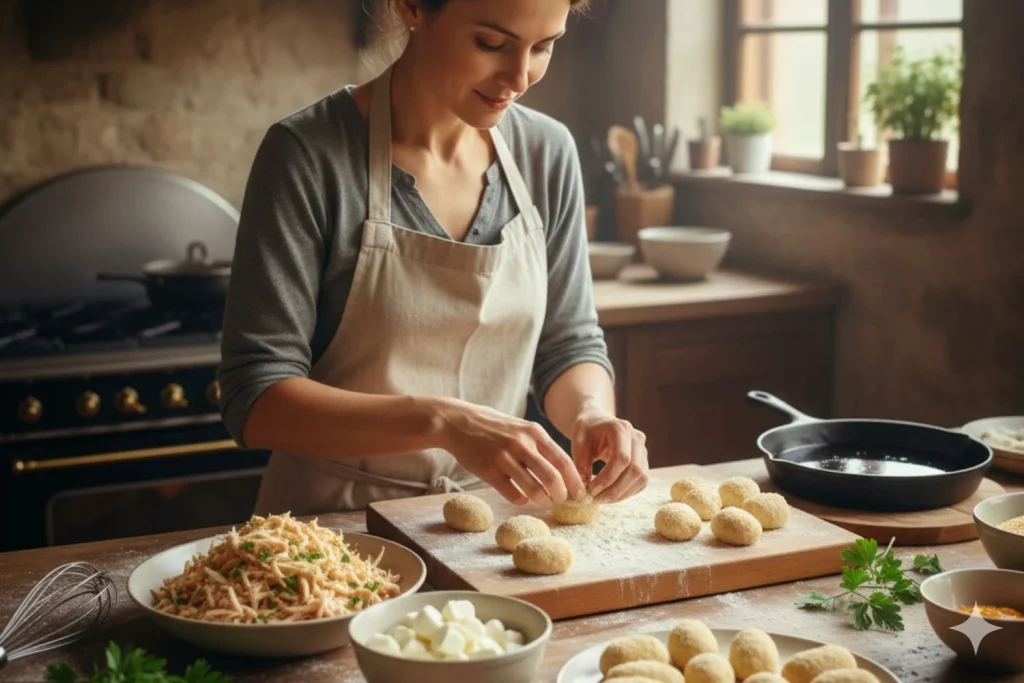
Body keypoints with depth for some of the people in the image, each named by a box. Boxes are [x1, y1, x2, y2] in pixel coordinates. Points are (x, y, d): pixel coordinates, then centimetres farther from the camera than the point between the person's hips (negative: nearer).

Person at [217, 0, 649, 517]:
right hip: (337, 526, -3)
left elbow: (569, 344, 9)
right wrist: (443, 422, -30)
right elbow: (255, 399, -16)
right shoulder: (309, 154, -14)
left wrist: (591, 413, -14)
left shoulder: (547, 152, 0)